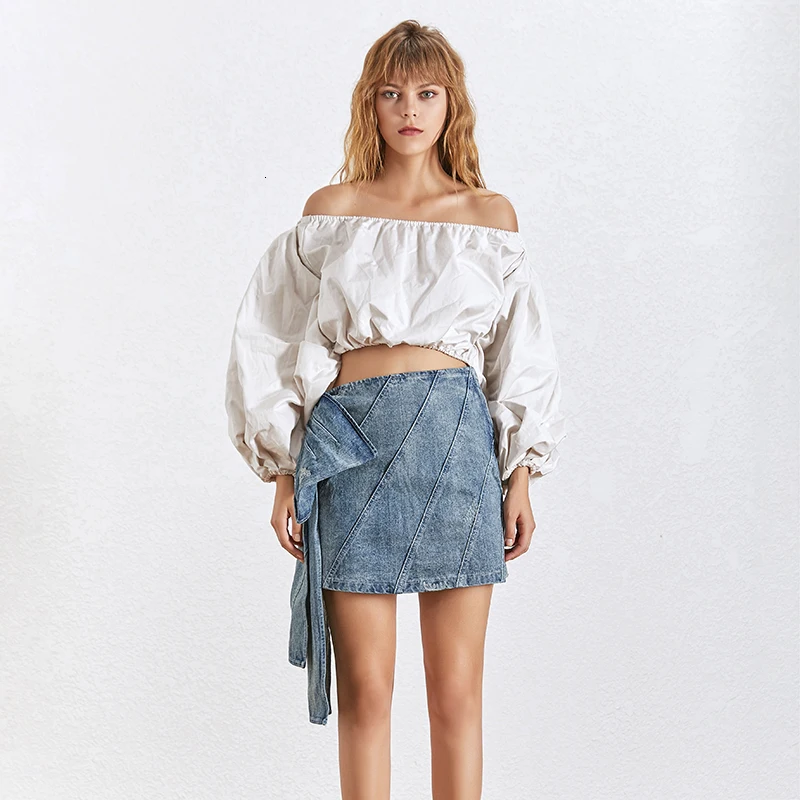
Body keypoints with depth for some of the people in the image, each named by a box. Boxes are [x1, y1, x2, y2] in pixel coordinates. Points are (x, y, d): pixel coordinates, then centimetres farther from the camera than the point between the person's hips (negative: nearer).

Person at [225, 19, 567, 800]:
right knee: (364, 687, 4)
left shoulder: (491, 215, 10)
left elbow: (521, 354, 11)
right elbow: (274, 341, 7)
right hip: (350, 442, 0)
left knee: (457, 690, 5)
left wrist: (522, 476, 5)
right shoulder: (330, 210, 8)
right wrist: (284, 474, 1)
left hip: (457, 441, 1)